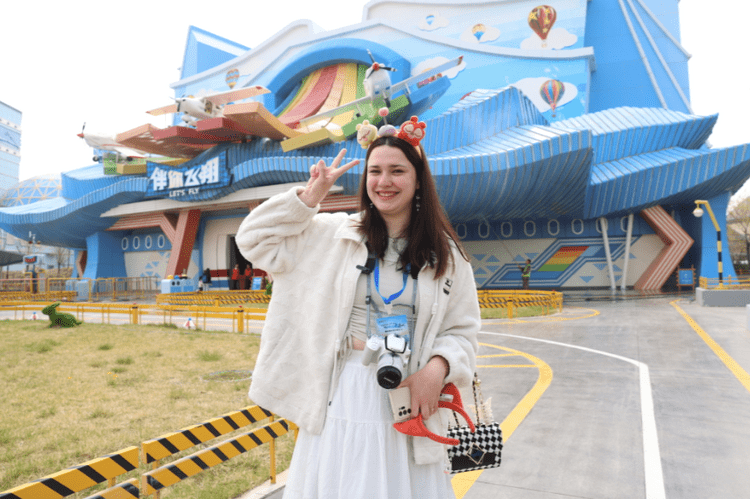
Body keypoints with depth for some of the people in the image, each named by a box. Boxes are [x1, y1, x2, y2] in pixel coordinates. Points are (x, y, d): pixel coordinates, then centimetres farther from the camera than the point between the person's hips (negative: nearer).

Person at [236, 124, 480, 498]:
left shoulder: (446, 254, 3)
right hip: (341, 393, 0)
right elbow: (254, 239, 2)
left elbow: (461, 330, 3)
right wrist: (310, 196, -5)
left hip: (408, 395, 1)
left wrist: (438, 367, -16)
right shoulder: (332, 233, 1)